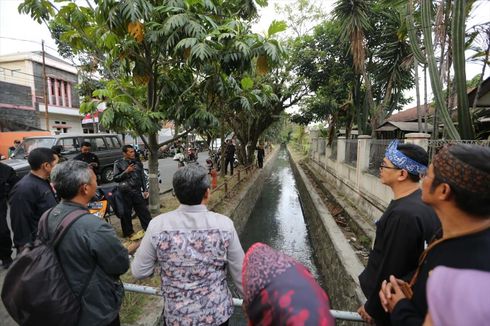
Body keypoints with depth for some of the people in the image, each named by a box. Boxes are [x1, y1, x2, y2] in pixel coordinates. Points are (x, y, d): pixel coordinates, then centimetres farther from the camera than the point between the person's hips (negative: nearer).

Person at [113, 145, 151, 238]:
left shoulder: (138, 163, 9)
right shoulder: (119, 163, 0)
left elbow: (143, 177, 11)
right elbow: (115, 178, -3)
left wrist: (145, 190, 6)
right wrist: (126, 171, -16)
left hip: (137, 190, 3)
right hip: (125, 191, -3)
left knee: (143, 210, 6)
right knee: (126, 213, 7)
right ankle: (128, 232, 24)